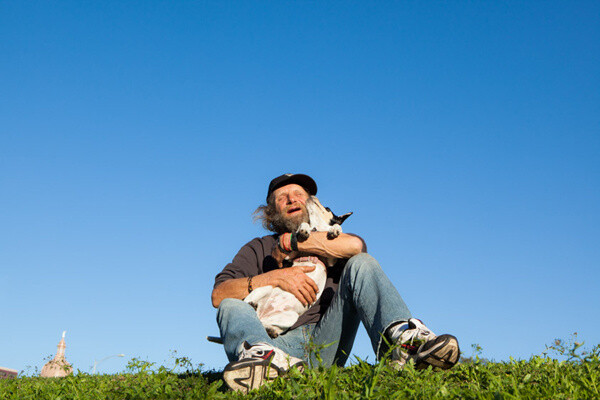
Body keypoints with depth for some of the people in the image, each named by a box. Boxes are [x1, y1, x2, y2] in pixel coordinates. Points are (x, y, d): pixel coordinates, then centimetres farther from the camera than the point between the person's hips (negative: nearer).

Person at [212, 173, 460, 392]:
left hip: (325, 342, 0)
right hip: (278, 341, 0)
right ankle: (263, 355, -57)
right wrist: (275, 277, -7)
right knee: (231, 306, -24)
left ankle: (401, 339, -41)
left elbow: (355, 245, -1)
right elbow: (218, 294, 6)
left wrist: (292, 244, 2)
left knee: (361, 264, -13)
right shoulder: (258, 249, 26)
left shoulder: (331, 241, 28)